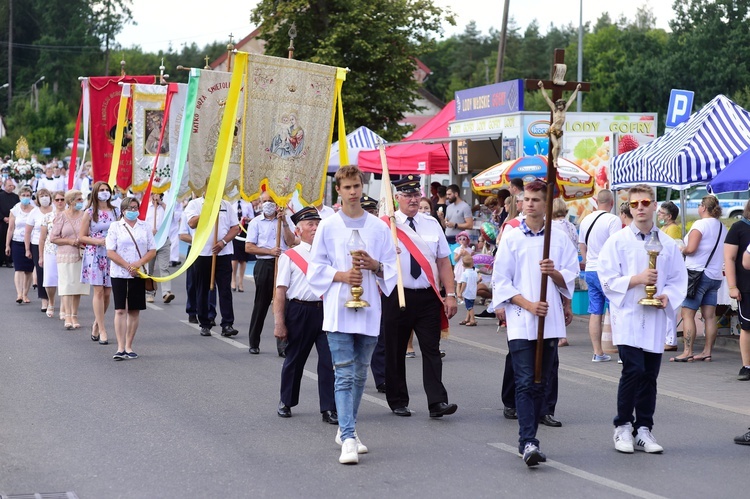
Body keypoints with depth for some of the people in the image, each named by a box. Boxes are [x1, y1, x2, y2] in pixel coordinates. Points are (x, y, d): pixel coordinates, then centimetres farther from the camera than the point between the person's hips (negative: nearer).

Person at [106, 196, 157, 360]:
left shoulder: (145, 227, 9)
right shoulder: (115, 227, 2)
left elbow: (152, 251, 5)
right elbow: (110, 252, -5)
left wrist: (139, 263, -11)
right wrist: (127, 266, -14)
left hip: (139, 274, 3)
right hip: (119, 274, -2)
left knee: (134, 310, 4)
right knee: (120, 310, -7)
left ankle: (129, 347, 12)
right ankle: (120, 348, -8)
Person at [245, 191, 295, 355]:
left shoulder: (284, 220, 10)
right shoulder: (255, 222, 4)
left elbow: (291, 242, -2)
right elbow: (249, 247, -3)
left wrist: (284, 223, -10)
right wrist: (270, 251, -13)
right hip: (264, 265, -1)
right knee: (261, 304, 6)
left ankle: (282, 345, -3)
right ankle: (254, 343, 17)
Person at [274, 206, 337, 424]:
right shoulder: (289, 256, 1)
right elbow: (281, 291, -3)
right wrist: (279, 323, -8)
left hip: (326, 310, 2)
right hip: (300, 311, -2)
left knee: (329, 360, -4)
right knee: (294, 359, 11)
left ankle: (329, 409, 1)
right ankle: (286, 402, 30)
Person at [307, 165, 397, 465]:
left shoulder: (379, 227, 7)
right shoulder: (328, 227, 2)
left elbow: (392, 268, 10)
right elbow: (315, 268, 3)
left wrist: (375, 266, -10)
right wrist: (342, 275, -13)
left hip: (368, 309, 3)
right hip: (338, 309, -3)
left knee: (360, 374, 11)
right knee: (344, 375, -10)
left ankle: (346, 429, 26)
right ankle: (348, 439, -14)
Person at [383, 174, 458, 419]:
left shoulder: (431, 224, 10)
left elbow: (443, 261, 10)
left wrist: (451, 294, 3)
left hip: (428, 297, 2)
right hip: (397, 296, -2)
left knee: (432, 349, -4)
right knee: (395, 351, 6)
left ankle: (437, 402, -7)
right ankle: (398, 402, 19)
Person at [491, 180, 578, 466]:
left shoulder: (560, 239, 7)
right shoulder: (511, 239, 4)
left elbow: (570, 279, 8)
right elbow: (501, 281, 1)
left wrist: (554, 272, -14)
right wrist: (528, 304, -11)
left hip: (550, 321, 2)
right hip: (520, 322, -2)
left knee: (541, 383, 7)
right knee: (525, 383, -10)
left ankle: (528, 440, 16)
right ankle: (528, 443, -16)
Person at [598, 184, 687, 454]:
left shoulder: (668, 244, 8)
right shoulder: (618, 241, 0)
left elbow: (679, 280, 12)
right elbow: (607, 279, -4)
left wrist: (667, 296, -8)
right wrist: (637, 279, -16)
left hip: (655, 318, 4)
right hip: (627, 317, -3)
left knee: (650, 375, 6)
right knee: (633, 370, -14)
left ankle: (643, 430, 16)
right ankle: (623, 427, 1)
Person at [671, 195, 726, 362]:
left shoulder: (700, 224, -11)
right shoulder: (722, 227, 12)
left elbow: (691, 248, -20)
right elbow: (725, 252, 18)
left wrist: (682, 250, 0)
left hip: (698, 273, -8)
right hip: (715, 275, 8)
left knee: (687, 314, -5)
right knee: (709, 316, 7)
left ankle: (687, 352, -9)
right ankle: (707, 352, 7)